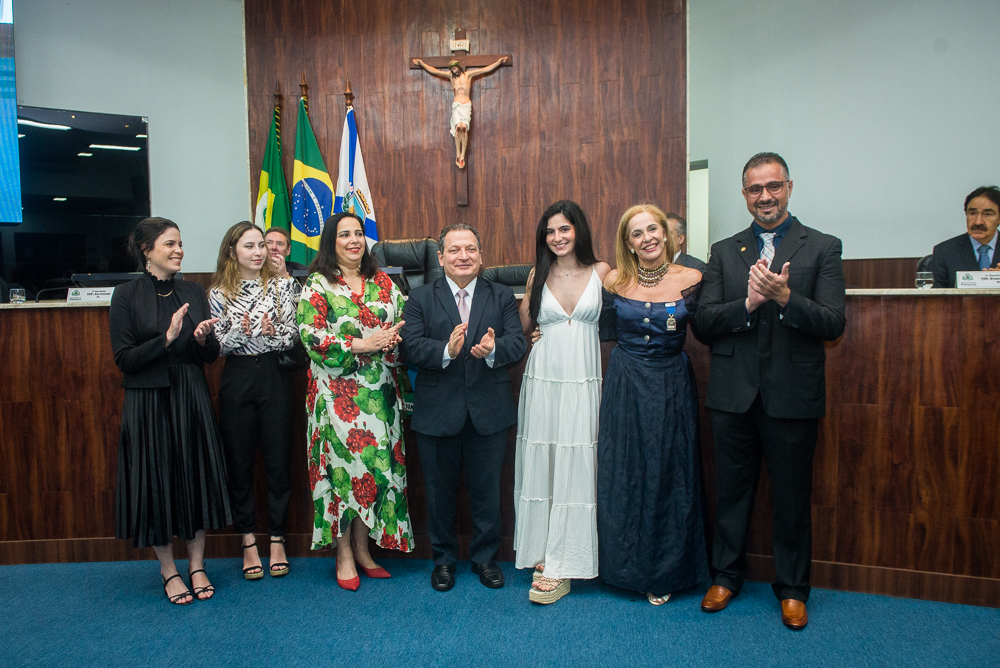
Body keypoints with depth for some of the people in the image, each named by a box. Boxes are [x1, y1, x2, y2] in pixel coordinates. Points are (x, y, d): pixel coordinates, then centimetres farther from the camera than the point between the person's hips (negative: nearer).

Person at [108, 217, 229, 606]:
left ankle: (197, 567, 23)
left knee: (197, 477, 7)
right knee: (157, 481, 5)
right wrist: (167, 338, -20)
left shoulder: (192, 292, 6)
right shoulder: (127, 296, -4)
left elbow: (213, 356, 8)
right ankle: (169, 571, 22)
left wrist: (204, 339, -13)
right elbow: (124, 359, -9)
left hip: (192, 398, 3)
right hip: (149, 402, -3)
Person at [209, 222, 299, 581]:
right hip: (237, 380, 0)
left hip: (274, 376, 0)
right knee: (239, 462, 7)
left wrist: (272, 333, -21)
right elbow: (215, 346, 0)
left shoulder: (282, 285, 2)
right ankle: (248, 541, 21)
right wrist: (238, 332, -18)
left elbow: (293, 335, -1)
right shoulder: (219, 293, 3)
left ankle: (277, 540, 19)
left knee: (278, 460, 5)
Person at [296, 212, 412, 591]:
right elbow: (310, 335, -10)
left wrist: (392, 339, -9)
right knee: (342, 463, -1)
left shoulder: (383, 283, 12)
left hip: (379, 390, 4)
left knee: (378, 463, 5)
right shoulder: (317, 286, 0)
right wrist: (364, 345, -16)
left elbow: (403, 321, 14)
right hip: (338, 392, -4)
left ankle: (362, 548, 20)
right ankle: (344, 555, 13)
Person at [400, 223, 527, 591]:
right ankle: (443, 558, 32)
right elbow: (410, 346, -10)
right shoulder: (420, 298, 2)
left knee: (487, 489, 12)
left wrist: (492, 349, -26)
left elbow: (518, 343, -5)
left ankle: (485, 557, 31)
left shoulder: (502, 296, 6)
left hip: (489, 412, 1)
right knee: (440, 490, 13)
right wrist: (446, 351, -28)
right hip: (437, 412, -1)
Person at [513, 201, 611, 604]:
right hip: (543, 379, 2)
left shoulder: (601, 272, 4)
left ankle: (562, 564, 8)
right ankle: (545, 552, 18)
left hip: (584, 381, -2)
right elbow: (524, 328, 11)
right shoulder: (538, 275, 8)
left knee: (576, 466, -1)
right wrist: (530, 291, 4)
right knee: (541, 465, 4)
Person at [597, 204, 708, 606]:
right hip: (624, 390, 2)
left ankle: (665, 573, 27)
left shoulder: (691, 280, -6)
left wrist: (683, 311, -12)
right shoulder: (615, 280, -2)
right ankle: (630, 568, 29)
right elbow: (606, 332, 7)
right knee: (624, 476, 9)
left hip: (670, 390, -1)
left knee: (668, 477, 8)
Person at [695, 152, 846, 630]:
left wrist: (784, 296, -24)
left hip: (792, 394, -2)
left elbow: (833, 323, -9)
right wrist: (748, 303, -18)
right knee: (731, 490, 14)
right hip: (733, 393, 2)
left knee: (792, 497, 11)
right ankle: (726, 576, 32)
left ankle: (792, 589, 29)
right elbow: (703, 322, -1)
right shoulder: (724, 252, 7)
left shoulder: (822, 248, 1)